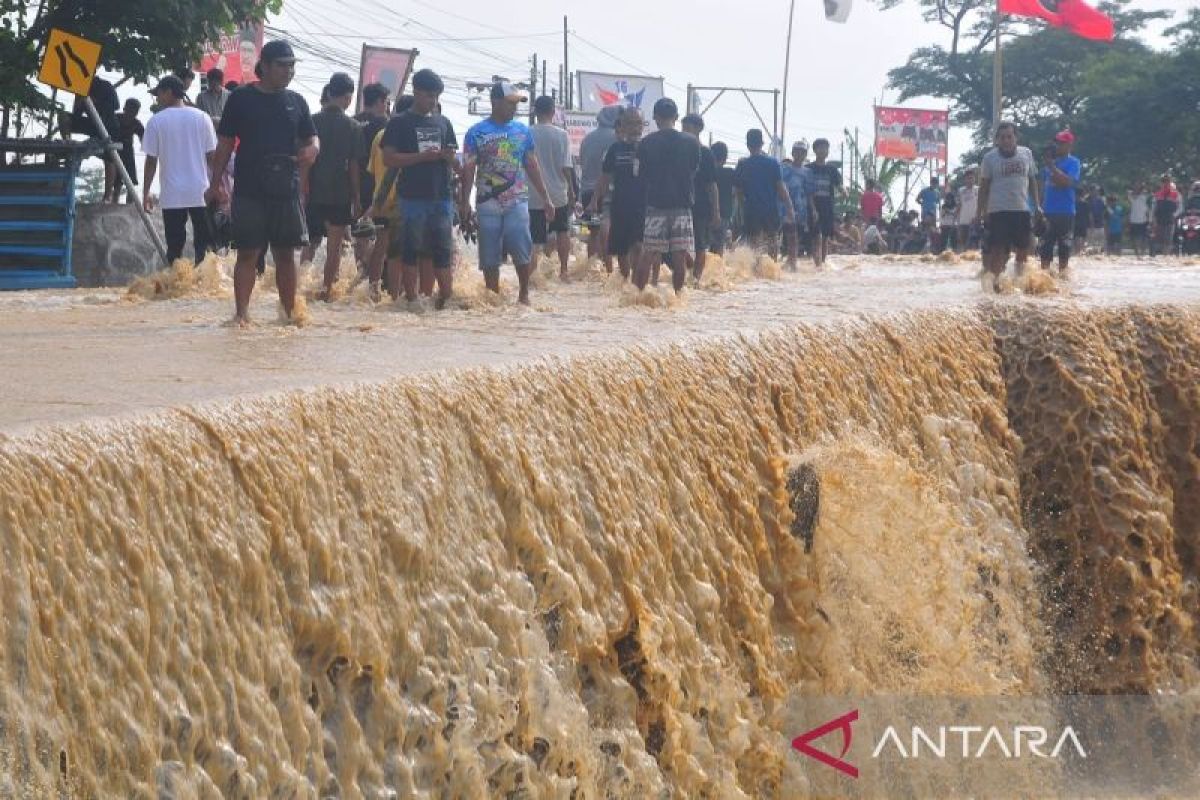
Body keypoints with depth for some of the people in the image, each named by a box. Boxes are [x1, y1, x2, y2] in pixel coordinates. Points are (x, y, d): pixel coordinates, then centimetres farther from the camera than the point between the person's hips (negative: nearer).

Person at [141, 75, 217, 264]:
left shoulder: (157, 121, -4)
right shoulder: (201, 117, 2)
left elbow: (151, 160, -3)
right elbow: (212, 155, 2)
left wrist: (145, 193, 4)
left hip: (172, 195, -2)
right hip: (200, 192, 2)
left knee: (174, 248, 3)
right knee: (204, 244, 6)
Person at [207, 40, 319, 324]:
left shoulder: (296, 102, 11)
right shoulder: (242, 98, 1)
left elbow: (312, 138, 16)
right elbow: (225, 144, 3)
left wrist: (312, 150, -9)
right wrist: (215, 184, -2)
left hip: (286, 191, 3)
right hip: (249, 191, -3)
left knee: (286, 253, 8)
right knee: (248, 253, -4)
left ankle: (290, 312, 15)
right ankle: (241, 312, -3)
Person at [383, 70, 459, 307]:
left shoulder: (443, 123, 15)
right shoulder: (400, 123, 1)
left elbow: (454, 161, 18)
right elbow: (388, 158, -7)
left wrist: (450, 158, -6)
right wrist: (422, 156, -16)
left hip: (441, 197, 4)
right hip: (413, 197, -4)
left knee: (442, 251, 3)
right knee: (411, 251, -1)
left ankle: (447, 297, 5)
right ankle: (411, 300, 1)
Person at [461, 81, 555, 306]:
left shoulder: (523, 131, 10)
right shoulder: (476, 133, 2)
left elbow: (532, 166, 14)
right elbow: (469, 169, 1)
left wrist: (546, 198, 12)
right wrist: (465, 202, -5)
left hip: (517, 201, 1)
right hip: (487, 203, -1)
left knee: (522, 249, -8)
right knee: (490, 256, 2)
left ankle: (524, 294, 8)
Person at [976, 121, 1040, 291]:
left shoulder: (1026, 154, 8)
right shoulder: (990, 157, 0)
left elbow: (1032, 180, 15)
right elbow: (984, 185, 2)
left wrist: (1037, 205, 7)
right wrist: (982, 211, -4)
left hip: (1022, 209, 3)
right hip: (998, 211, -3)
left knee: (1024, 248, 8)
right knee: (998, 248, -6)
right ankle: (995, 279, 0)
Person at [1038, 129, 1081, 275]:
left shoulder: (1073, 163, -5)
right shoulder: (1050, 161, 12)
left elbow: (1067, 181, -22)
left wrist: (1051, 166, -21)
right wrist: (1040, 206, 18)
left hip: (1065, 212, -6)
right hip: (1048, 211, 6)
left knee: (1064, 246, 1)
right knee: (1045, 245, 7)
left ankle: (1062, 274, 6)